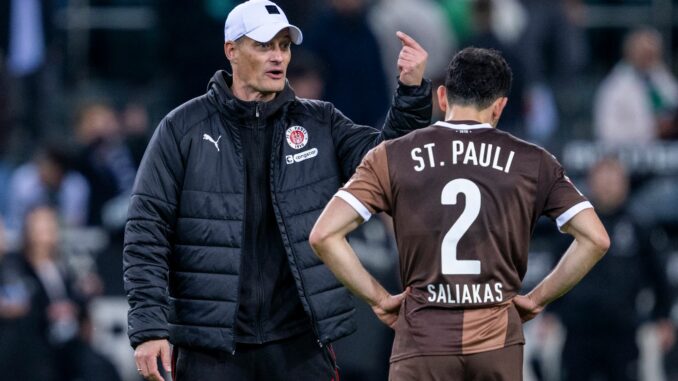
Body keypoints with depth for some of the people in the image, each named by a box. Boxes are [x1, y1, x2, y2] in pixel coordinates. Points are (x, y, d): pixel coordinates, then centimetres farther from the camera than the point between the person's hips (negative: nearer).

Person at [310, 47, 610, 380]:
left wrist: (378, 299, 5)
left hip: (423, 342, -1)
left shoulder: (392, 157, 5)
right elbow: (596, 239, 3)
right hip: (498, 341, 1)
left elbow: (323, 235, -3)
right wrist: (537, 298, 10)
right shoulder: (532, 162, 7)